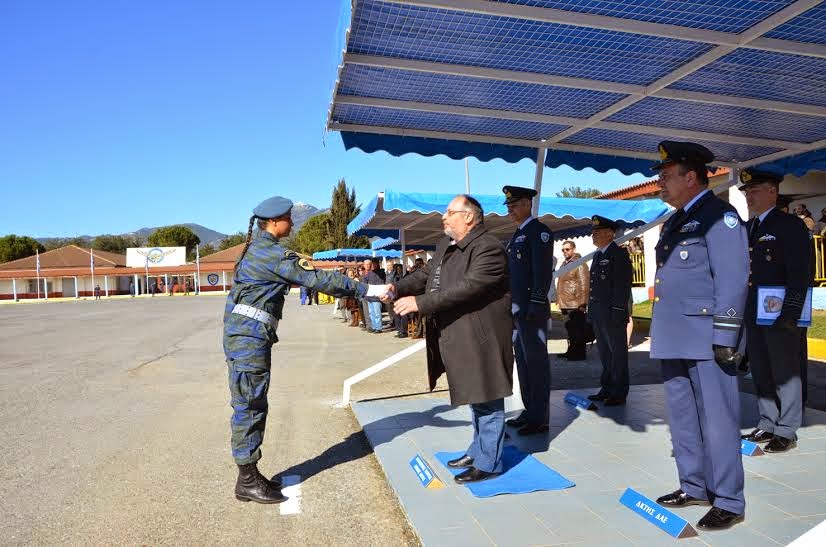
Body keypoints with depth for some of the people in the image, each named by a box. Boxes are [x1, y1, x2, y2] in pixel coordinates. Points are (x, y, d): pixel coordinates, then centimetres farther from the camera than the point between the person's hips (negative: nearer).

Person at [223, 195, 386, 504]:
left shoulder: (256, 248, 15)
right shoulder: (272, 253, -15)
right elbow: (318, 279, -19)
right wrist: (365, 290, -17)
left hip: (244, 336, 10)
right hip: (250, 337, -10)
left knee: (252, 406, 13)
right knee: (249, 407, -3)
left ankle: (250, 475, 22)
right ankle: (247, 483, 7)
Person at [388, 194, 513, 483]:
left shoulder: (488, 248, -19)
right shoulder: (446, 246, 12)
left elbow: (467, 287, -29)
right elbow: (425, 274, 13)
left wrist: (420, 303, -29)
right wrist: (398, 287, -8)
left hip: (481, 339, -9)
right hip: (459, 340, 9)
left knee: (487, 400, 2)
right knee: (476, 398, 22)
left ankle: (488, 463, 15)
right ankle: (478, 450, 37)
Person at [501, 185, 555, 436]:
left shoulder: (538, 231, -8)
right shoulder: (517, 235, 19)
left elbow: (543, 271, -16)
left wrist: (536, 305, -21)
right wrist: (510, 307, 17)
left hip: (532, 311, -9)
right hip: (516, 310, 9)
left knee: (536, 363, -2)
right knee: (523, 362, 14)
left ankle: (539, 419, 5)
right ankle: (529, 411, 24)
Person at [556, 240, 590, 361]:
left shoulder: (579, 264, -10)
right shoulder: (564, 264, 16)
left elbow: (584, 284, -15)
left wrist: (583, 303, -18)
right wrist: (559, 300, 18)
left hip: (576, 304, -8)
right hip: (565, 304, 8)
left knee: (577, 329, -2)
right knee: (570, 328, 15)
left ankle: (579, 353, 6)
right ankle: (571, 351, 25)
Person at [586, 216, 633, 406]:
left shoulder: (619, 254, -9)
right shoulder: (598, 255, 17)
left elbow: (623, 285, -16)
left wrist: (618, 311, -20)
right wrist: (591, 310, 15)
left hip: (612, 314, -8)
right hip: (598, 315, 9)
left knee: (617, 352, 1)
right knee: (604, 353, 14)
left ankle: (619, 393, 8)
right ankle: (607, 389, 24)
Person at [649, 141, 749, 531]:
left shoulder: (719, 216, -8)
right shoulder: (675, 222, 17)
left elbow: (733, 280, -15)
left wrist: (725, 338, -18)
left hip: (705, 341, -9)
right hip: (675, 340, 9)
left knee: (717, 423, 1)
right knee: (683, 420, 16)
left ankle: (728, 502, 13)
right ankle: (693, 487, 30)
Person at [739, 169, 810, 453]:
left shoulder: (791, 225, -5)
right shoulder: (745, 229, 14)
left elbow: (800, 274, -11)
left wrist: (790, 313, -18)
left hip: (780, 315, -6)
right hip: (752, 316, 7)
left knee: (785, 373, 2)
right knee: (760, 373, 13)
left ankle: (786, 431, 12)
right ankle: (767, 424, 24)